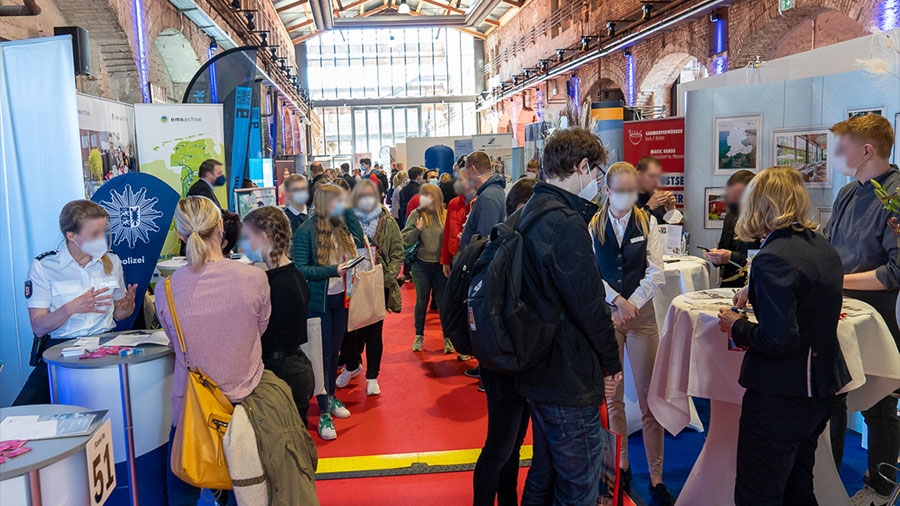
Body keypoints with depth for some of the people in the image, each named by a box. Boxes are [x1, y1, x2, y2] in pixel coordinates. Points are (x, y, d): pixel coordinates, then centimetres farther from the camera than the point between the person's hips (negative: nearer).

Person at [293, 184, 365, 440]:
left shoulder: (342, 227, 5)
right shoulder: (306, 232, -13)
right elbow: (300, 269, -16)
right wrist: (333, 270, -24)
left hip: (340, 299, 6)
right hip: (318, 302, -6)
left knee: (335, 351, 18)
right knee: (323, 356, 0)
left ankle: (330, 397, 36)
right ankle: (324, 413, 9)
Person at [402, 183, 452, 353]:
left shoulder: (445, 215, -3)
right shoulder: (416, 214, -4)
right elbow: (405, 240, -5)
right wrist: (417, 229, -20)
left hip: (441, 265, 0)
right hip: (421, 264, 0)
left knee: (442, 301, 9)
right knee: (421, 301, 13)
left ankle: (447, 337, 23)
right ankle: (419, 336, 29)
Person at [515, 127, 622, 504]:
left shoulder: (529, 213, 10)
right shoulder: (566, 223, -21)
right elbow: (588, 302, -20)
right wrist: (611, 363, -7)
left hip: (538, 370, 10)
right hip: (569, 380, -10)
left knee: (545, 473, 24)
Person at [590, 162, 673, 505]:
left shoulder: (647, 223, 2)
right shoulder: (593, 225, 0)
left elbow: (656, 274, -3)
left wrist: (632, 305, -13)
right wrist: (617, 301, -15)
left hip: (642, 314, 0)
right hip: (604, 315, 0)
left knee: (648, 397, 0)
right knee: (612, 396, 9)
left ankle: (656, 478, 9)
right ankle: (621, 466, 26)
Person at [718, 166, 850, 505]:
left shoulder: (773, 258, -23)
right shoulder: (822, 247, 5)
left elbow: (778, 340, -27)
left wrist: (737, 327, -11)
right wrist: (754, 292, 28)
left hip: (782, 393, -9)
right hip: (821, 387, 9)